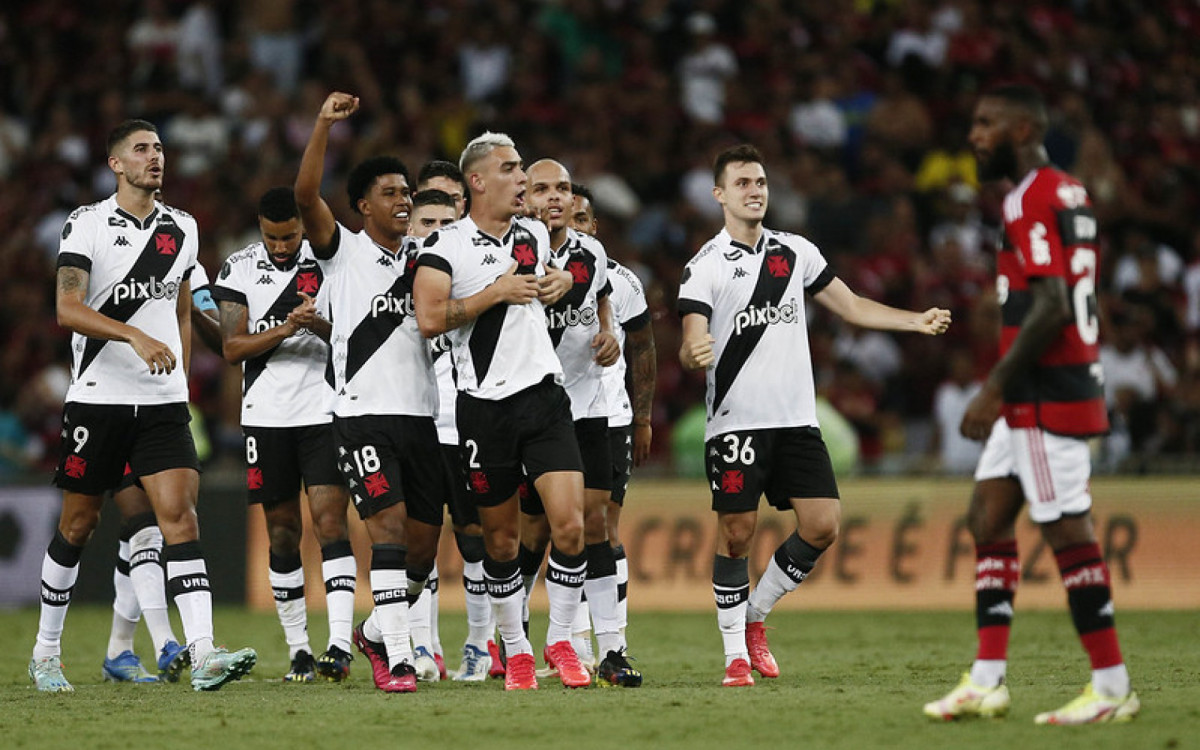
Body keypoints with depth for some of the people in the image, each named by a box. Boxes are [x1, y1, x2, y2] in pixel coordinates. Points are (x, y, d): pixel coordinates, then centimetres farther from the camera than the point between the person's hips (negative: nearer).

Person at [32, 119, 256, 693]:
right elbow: (67, 309, -17)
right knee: (77, 525, 7)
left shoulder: (182, 229, 11)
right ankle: (46, 652, 23)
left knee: (179, 515, -12)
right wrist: (136, 336, -28)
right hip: (97, 399, -3)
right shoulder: (86, 225, -5)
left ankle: (203, 654, -23)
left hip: (163, 403, 3)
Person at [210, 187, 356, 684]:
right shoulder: (240, 270, 3)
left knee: (330, 520, -12)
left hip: (324, 412, -1)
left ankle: (340, 643, -19)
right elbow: (232, 348, -3)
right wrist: (282, 330, -19)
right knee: (281, 531, 5)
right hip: (267, 414, 1)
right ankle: (298, 649, 12)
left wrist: (320, 325, -20)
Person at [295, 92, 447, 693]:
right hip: (364, 413, -5)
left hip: (421, 413, 5)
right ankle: (396, 659, -18)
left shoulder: (422, 258, 17)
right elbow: (306, 196, -12)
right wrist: (324, 123, -19)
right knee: (388, 522, -17)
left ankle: (375, 632, 29)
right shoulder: (343, 250, 2)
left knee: (424, 540, 6)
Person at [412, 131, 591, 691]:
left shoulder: (534, 236, 13)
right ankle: (515, 650, 20)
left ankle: (560, 639, 6)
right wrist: (497, 292, -15)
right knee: (500, 538, 5)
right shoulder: (446, 245, -5)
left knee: (569, 524, -10)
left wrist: (561, 282, 12)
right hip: (485, 406, -3)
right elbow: (429, 319, -17)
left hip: (544, 393, 3)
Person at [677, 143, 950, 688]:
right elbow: (691, 348, -10)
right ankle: (735, 654, 7)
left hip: (797, 419, 5)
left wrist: (917, 321, 9)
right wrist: (694, 354, -34)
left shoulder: (796, 252, 12)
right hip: (736, 422, -5)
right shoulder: (705, 267, -3)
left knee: (822, 525, -4)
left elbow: (850, 306, 19)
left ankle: (754, 617, 15)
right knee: (735, 535, -5)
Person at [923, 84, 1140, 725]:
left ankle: (1112, 688, -1)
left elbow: (1052, 309, -22)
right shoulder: (1069, 194, 16)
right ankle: (987, 681, 10)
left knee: (1068, 533, -6)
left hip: (1046, 398, -11)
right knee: (988, 520, 10)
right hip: (1032, 400, 11)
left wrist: (995, 389, -20)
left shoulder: (1034, 200, -15)